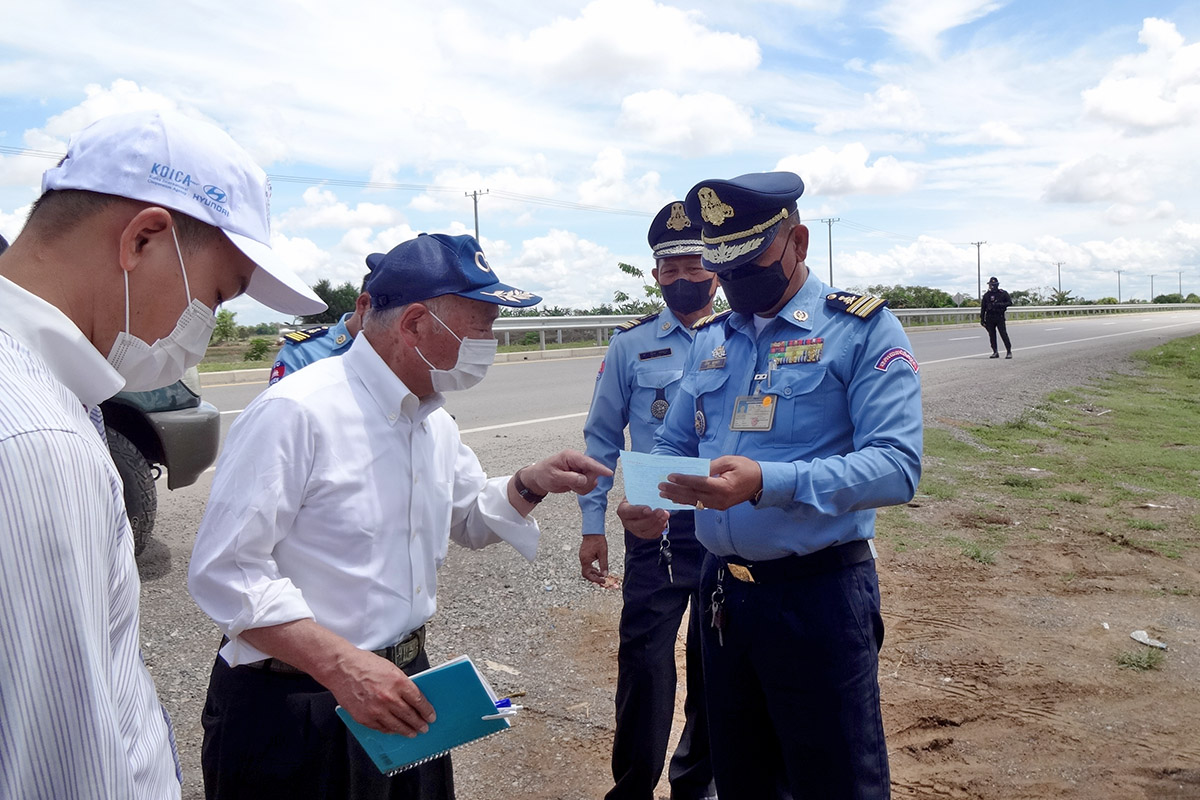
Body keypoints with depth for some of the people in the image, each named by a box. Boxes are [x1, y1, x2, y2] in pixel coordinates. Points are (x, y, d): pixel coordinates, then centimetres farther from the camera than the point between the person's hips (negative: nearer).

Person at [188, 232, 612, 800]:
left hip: (402, 688, 8)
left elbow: (467, 518, 19)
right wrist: (342, 665, -29)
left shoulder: (436, 422, 6)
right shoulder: (294, 413, -22)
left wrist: (530, 485, 0)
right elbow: (224, 571, -23)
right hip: (291, 710, -8)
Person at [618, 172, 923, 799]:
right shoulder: (710, 339, 9)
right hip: (721, 590, 6)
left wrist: (766, 483, -34)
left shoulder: (861, 329, -10)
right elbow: (672, 443, 16)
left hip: (820, 593, -5)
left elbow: (896, 465, -21)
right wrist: (642, 499, -6)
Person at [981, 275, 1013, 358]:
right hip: (989, 318, 3)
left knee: (1003, 334, -9)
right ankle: (995, 352, 11)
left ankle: (1009, 351, -4)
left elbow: (1010, 302, 1)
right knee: (992, 335, 3)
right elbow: (983, 308, 10)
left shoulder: (1003, 293, 4)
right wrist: (982, 319, 6)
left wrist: (1000, 304, -14)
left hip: (1000, 317, -3)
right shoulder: (986, 295, 10)